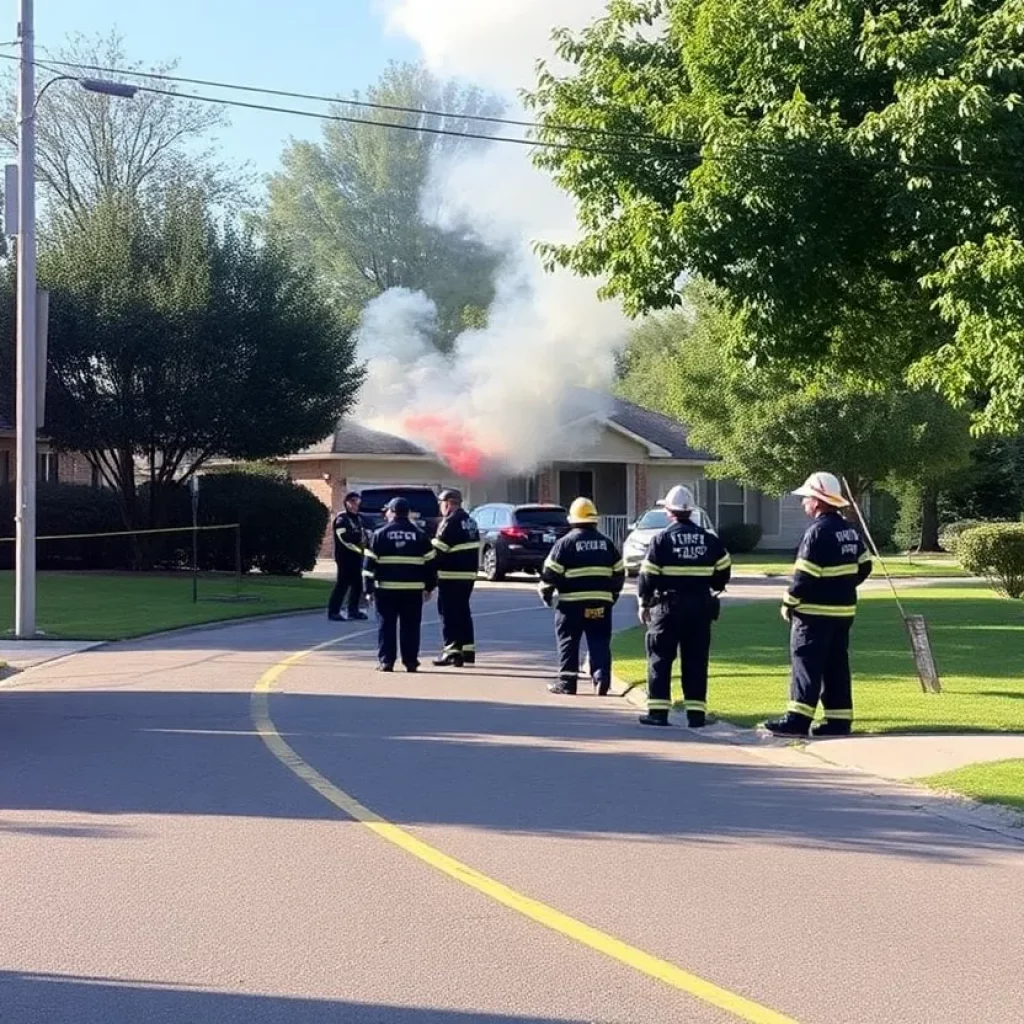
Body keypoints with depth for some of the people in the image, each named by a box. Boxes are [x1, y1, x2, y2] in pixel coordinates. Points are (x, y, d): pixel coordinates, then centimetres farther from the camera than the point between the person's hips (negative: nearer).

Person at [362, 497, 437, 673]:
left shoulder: (380, 534, 1)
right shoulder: (419, 535, 7)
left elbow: (369, 564, -1)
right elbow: (430, 563, 8)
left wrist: (369, 589, 3)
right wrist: (429, 587, 16)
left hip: (386, 588, -2)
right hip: (413, 590, 2)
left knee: (386, 626, 4)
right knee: (410, 626, 7)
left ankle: (386, 661, 1)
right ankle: (411, 662, 7)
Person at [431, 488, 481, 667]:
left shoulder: (451, 522, -15)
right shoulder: (469, 521, 15)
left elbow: (438, 549, -17)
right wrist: (472, 567, 16)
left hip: (451, 576, -9)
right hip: (468, 574, 9)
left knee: (449, 612, -4)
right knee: (463, 611, 17)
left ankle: (452, 650, -7)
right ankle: (468, 649, 21)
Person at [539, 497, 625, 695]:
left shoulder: (565, 543, -5)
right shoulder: (606, 543, 9)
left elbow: (550, 572, -6)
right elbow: (619, 572, 14)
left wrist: (546, 593, 8)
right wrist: (613, 595, 26)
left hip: (572, 602, -3)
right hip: (601, 602, 3)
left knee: (568, 642, 6)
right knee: (600, 642, 7)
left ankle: (567, 682, 6)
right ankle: (602, 679, -3)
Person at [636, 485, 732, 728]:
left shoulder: (662, 539, -7)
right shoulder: (709, 539, 5)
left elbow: (648, 575, -8)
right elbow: (723, 570, 10)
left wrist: (644, 603, 3)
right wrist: (713, 588, 27)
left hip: (668, 606, -3)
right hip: (701, 606, 4)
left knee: (660, 659, 4)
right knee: (696, 661, 7)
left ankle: (658, 710, 0)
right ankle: (696, 714, 5)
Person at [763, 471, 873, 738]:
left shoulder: (818, 532, -16)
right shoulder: (850, 531, 11)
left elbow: (804, 576, -18)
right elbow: (864, 566, 17)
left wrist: (789, 604, -9)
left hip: (815, 612, -8)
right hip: (844, 609, 8)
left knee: (806, 664, -6)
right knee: (836, 666, 10)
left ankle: (798, 719, -9)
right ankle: (839, 721, 10)